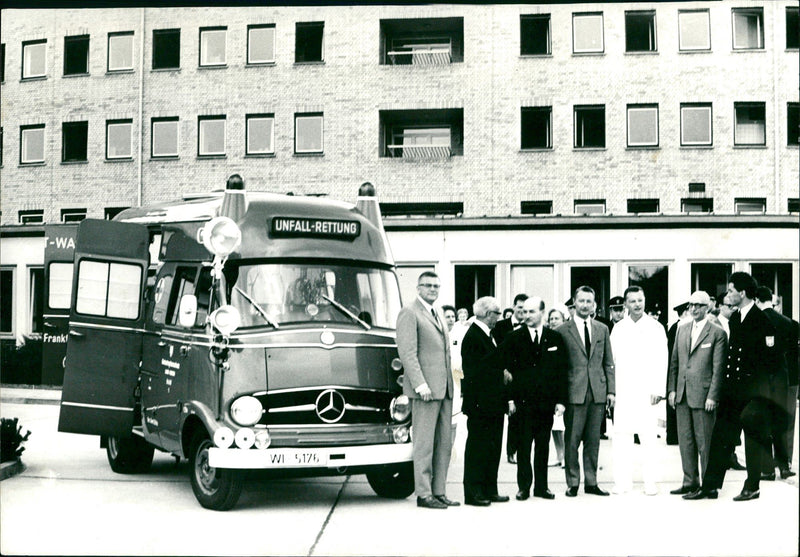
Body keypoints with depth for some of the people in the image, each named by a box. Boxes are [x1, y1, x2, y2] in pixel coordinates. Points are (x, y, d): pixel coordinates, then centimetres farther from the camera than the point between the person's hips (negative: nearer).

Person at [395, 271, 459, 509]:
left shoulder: (438, 316, 22)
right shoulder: (409, 313, -5)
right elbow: (407, 352, -13)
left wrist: (450, 385, 16)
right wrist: (420, 384, -20)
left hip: (444, 388, 8)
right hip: (425, 389, -8)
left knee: (444, 443, 9)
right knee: (424, 444, -5)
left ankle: (439, 492, 15)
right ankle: (424, 494, 1)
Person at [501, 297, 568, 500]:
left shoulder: (555, 338, 7)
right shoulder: (513, 338, 3)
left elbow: (561, 371, 7)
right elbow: (506, 369, 1)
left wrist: (560, 400, 0)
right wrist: (510, 399, -7)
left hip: (547, 401, 2)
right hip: (523, 401, -1)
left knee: (543, 446, 8)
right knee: (523, 445, 1)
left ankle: (541, 486, 16)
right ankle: (524, 487, 8)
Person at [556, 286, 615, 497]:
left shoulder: (602, 329, 12)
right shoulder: (562, 331, 0)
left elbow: (608, 363, 13)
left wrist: (610, 390, 6)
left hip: (598, 393, 3)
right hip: (574, 393, -3)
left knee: (593, 440, 8)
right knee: (572, 441, 0)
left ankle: (591, 482, 16)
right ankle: (572, 483, 10)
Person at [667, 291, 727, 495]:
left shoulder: (717, 333, -4)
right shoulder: (682, 329, 13)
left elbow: (718, 368, -7)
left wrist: (713, 396, -12)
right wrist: (671, 389, 8)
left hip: (703, 395, -6)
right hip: (682, 394, 6)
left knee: (705, 443, -1)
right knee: (685, 441, 10)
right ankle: (690, 482, 19)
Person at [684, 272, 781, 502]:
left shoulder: (763, 321, -10)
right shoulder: (734, 319, 12)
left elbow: (771, 360, -10)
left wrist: (761, 384, -9)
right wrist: (725, 385, 12)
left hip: (754, 393, -7)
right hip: (732, 391, 7)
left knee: (753, 439, 4)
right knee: (721, 437, 5)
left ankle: (752, 487, 15)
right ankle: (710, 486, 9)